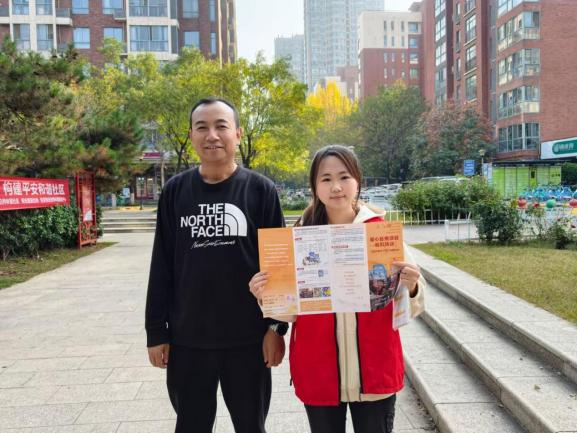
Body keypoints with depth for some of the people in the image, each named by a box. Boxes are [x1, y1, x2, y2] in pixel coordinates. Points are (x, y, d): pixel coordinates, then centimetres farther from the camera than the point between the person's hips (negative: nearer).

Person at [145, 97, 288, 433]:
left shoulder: (261, 190, -4)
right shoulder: (175, 191, 1)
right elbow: (162, 267, 3)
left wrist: (276, 326, -6)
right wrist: (156, 331, 2)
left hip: (248, 339, -1)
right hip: (186, 340, 2)